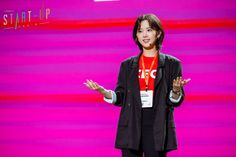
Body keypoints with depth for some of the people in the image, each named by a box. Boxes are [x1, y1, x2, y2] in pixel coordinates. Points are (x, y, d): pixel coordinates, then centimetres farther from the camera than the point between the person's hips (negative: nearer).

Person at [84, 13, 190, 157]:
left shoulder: (172, 64, 4)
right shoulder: (127, 65, 11)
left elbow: (175, 102, 1)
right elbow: (120, 98, 9)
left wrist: (176, 90, -21)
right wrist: (103, 91, -9)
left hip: (157, 129, -2)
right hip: (131, 128, 2)